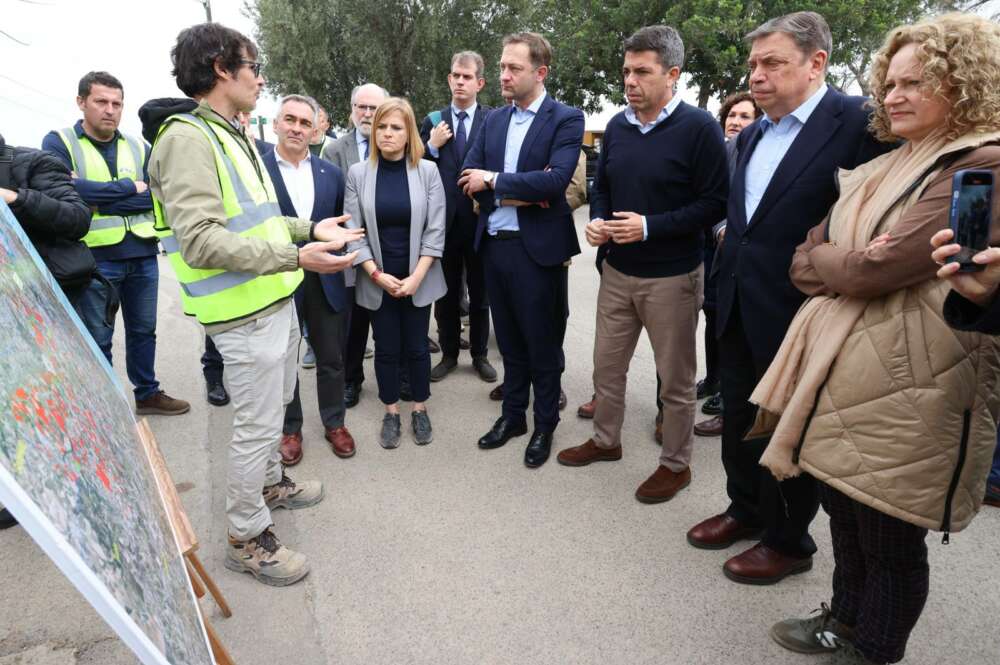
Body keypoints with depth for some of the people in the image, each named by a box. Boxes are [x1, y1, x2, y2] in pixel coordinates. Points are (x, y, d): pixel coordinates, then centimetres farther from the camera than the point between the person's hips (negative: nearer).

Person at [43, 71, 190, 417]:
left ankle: (147, 393, 31)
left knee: (143, 330, 16)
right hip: (94, 259, -4)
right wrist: (129, 188, -11)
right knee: (97, 340, 8)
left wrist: (97, 197, -14)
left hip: (143, 255, 4)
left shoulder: (138, 146, 9)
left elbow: (155, 196, -5)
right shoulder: (59, 142, -1)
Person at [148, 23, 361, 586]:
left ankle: (271, 482, 45)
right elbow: (199, 239, -27)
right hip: (245, 314, -9)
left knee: (274, 407, 24)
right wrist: (295, 256, -32)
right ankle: (247, 538, 18)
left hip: (278, 302, 9)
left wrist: (310, 229, 10)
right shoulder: (188, 138, -17)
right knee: (257, 425, 1)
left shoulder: (234, 136, 13)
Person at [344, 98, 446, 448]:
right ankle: (391, 413, 25)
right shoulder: (358, 173, -2)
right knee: (386, 349, 9)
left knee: (417, 346, 9)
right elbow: (353, 231, -3)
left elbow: (435, 229, -6)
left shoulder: (427, 171, -3)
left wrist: (416, 277, -13)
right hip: (377, 281, 1)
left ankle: (420, 410, 26)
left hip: (418, 278, 0)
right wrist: (377, 274, -12)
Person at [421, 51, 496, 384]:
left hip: (480, 220, -2)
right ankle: (449, 354, 27)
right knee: (446, 293, 12)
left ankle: (479, 354, 26)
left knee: (480, 293, 11)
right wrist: (432, 146, -12)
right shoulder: (433, 121, 5)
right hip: (444, 220, 2)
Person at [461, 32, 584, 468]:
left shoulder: (566, 119, -6)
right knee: (509, 341, 17)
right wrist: (520, 191, -12)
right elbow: (468, 179, 2)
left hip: (537, 248, -5)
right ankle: (512, 415, 32)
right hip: (493, 244, 6)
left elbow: (557, 179, -21)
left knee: (543, 344, 7)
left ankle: (545, 425, 24)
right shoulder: (493, 120, 11)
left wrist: (494, 181, -14)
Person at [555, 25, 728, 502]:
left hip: (672, 276, -5)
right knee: (606, 366, 16)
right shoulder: (617, 126, 6)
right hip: (617, 271, 6)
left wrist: (650, 227, -22)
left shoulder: (699, 128, -12)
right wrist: (596, 221, -5)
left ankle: (676, 464, 26)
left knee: (675, 379, 8)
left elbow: (715, 203, -13)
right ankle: (605, 440, 38)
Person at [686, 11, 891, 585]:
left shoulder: (860, 123, -13)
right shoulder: (753, 134, 11)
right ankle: (746, 510, 40)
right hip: (741, 309, 7)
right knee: (739, 419, 19)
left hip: (797, 312, -7)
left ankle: (789, 541, 30)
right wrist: (730, 272, 10)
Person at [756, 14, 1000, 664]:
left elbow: (878, 269, -22)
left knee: (889, 538, 10)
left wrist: (820, 260, -3)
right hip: (840, 376, 8)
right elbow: (806, 257, 10)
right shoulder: (883, 168, 15)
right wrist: (845, 263, -11)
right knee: (846, 514, 21)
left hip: (904, 391, -8)